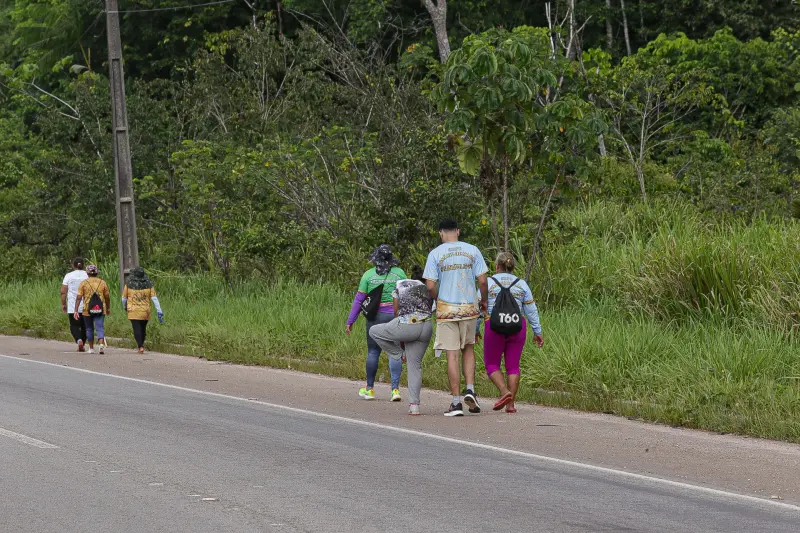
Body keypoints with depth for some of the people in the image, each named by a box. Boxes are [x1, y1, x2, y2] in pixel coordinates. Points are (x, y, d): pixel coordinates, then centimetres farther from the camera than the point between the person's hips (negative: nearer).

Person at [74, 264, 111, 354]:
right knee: (100, 327, -3)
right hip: (100, 310, 0)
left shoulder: (84, 283, -1)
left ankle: (91, 348, 22)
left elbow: (79, 298, -7)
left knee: (89, 328, 14)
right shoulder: (102, 283, 4)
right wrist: (108, 309, 24)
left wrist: (76, 310, -6)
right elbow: (107, 297, 11)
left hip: (88, 310, 0)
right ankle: (101, 344, -28)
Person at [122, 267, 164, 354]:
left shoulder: (129, 285, -4)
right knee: (143, 329, 16)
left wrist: (125, 307, 25)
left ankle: (140, 347, -15)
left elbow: (124, 298, 5)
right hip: (145, 311, 2)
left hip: (133, 311, -2)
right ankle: (141, 345, 26)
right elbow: (154, 298, -6)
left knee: (137, 330, -3)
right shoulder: (149, 285, -1)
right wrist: (159, 311, -5)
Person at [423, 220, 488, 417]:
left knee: (452, 355, 1)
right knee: (468, 348, 19)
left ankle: (456, 402, -1)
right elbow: (482, 280, -1)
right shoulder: (472, 251, 1)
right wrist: (484, 300, 16)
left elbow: (430, 286, -7)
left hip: (446, 309, -2)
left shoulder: (435, 254, -3)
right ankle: (470, 390, 3)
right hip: (469, 308, 2)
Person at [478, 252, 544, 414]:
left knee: (491, 364, 8)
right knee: (513, 366, 7)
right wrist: (537, 332, 14)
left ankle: (505, 392, -14)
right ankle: (511, 404, 3)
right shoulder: (522, 284, 7)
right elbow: (531, 310, 8)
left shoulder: (488, 283, -1)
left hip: (494, 328, -3)